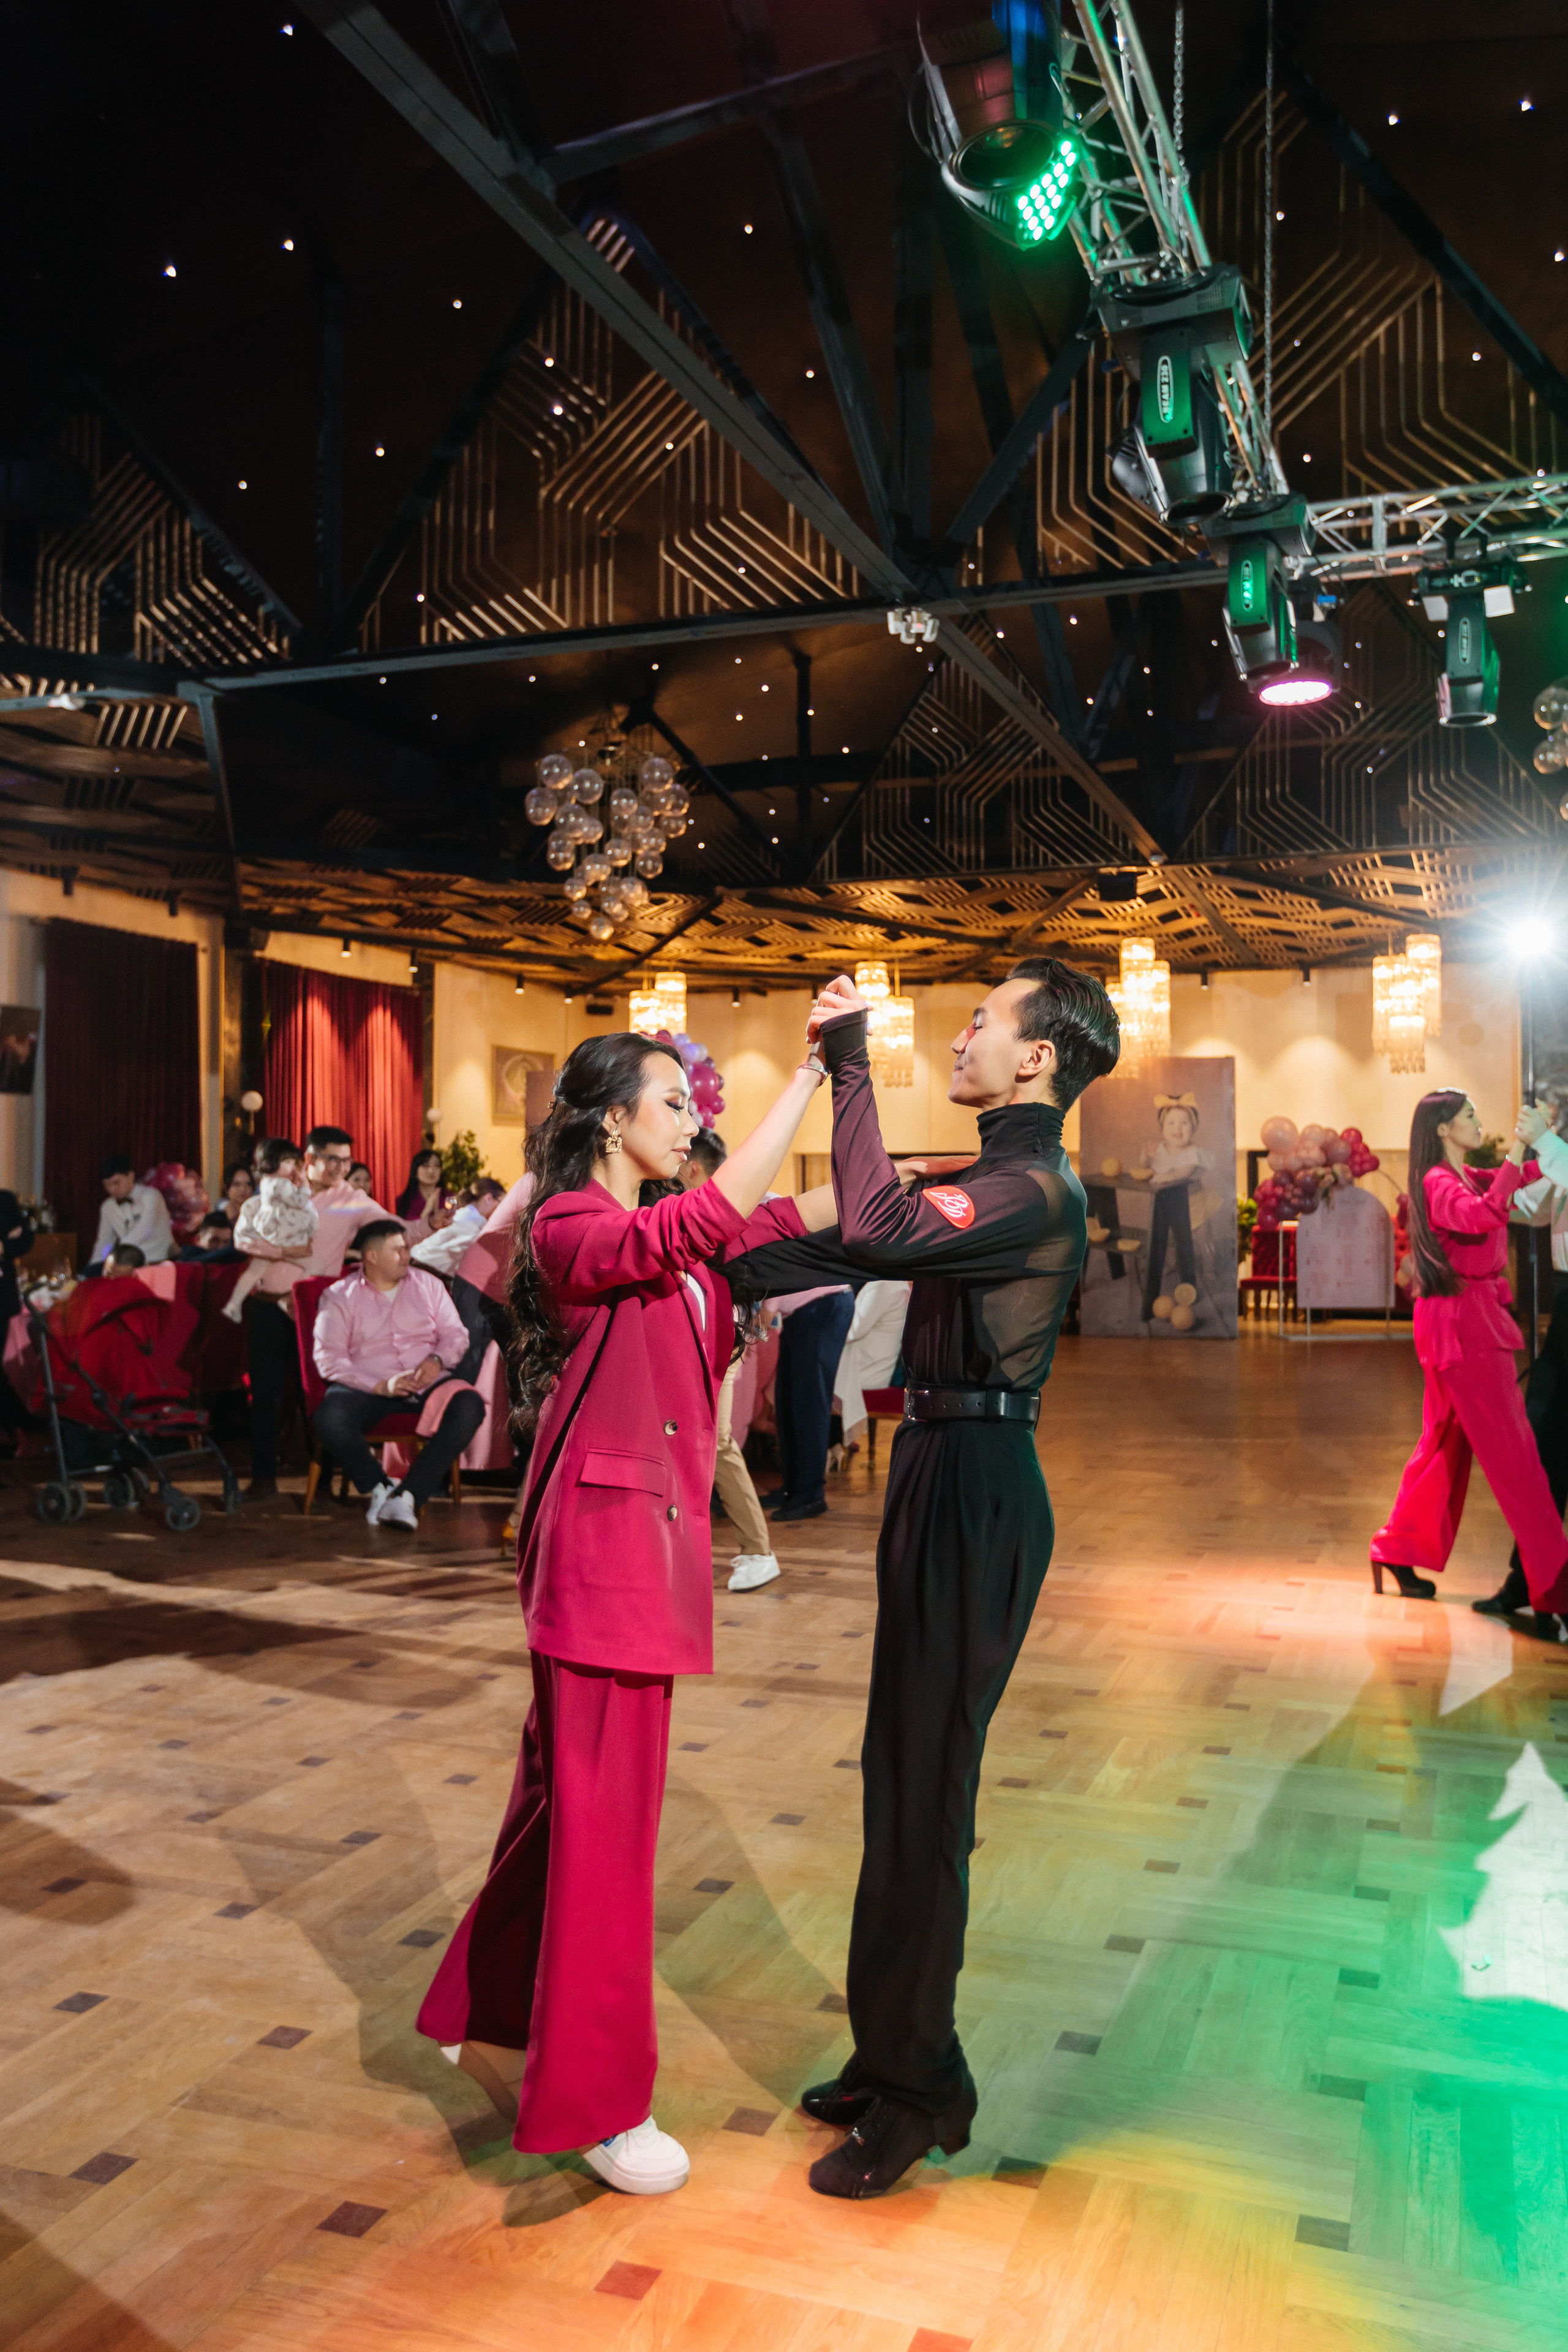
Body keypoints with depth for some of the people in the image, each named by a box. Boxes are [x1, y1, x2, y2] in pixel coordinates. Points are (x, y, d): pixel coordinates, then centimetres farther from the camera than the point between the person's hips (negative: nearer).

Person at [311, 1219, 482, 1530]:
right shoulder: (339, 1297, 5)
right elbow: (328, 1359, -6)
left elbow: (456, 1334, 13)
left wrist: (438, 1360, -11)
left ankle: (407, 1495, -31)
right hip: (366, 1386, -2)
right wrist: (381, 1386, -19)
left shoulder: (428, 1285, 16)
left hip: (428, 1382, 2)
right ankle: (380, 1488, -9)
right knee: (330, 1420, -35)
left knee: (470, 1406, -30)